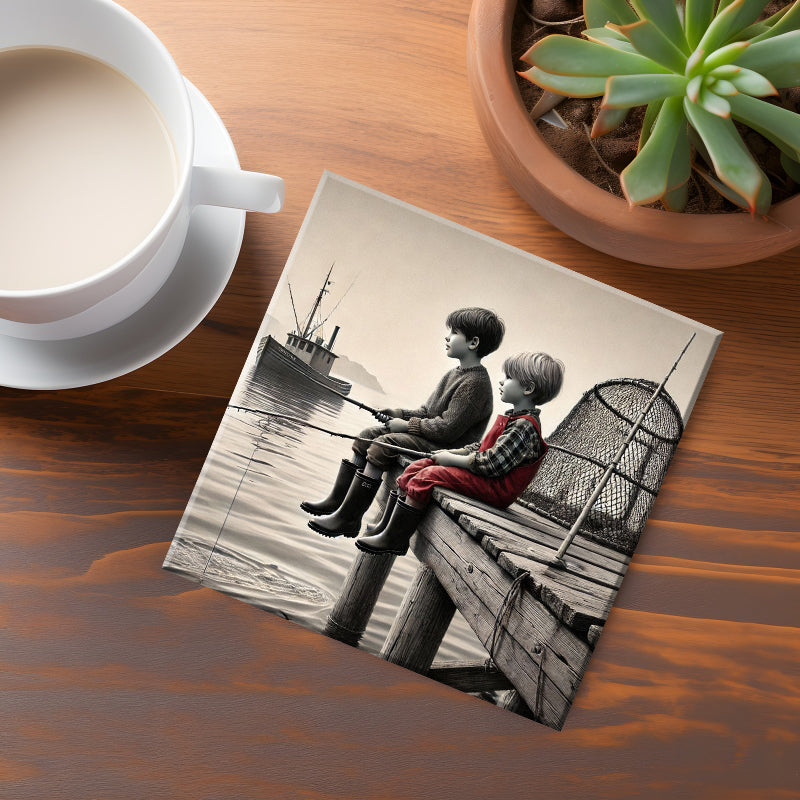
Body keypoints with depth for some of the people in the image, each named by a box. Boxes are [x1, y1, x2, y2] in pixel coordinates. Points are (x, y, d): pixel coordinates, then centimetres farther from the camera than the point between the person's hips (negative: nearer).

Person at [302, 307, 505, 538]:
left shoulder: (475, 383, -18)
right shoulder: (455, 374, 14)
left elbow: (448, 429, -22)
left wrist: (408, 425, -14)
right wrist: (400, 414, 3)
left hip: (446, 448, -10)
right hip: (430, 438, 10)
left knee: (382, 446, -25)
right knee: (368, 435, 4)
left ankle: (347, 519, -19)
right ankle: (336, 500, 6)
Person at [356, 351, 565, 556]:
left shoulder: (524, 426, -19)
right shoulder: (514, 418, 14)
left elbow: (492, 464, -24)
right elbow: (482, 448, 20)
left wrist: (452, 459, -13)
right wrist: (451, 453, 5)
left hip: (496, 489, -10)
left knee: (428, 475, -20)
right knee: (417, 467, 5)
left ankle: (393, 540, -13)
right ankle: (387, 526, 7)